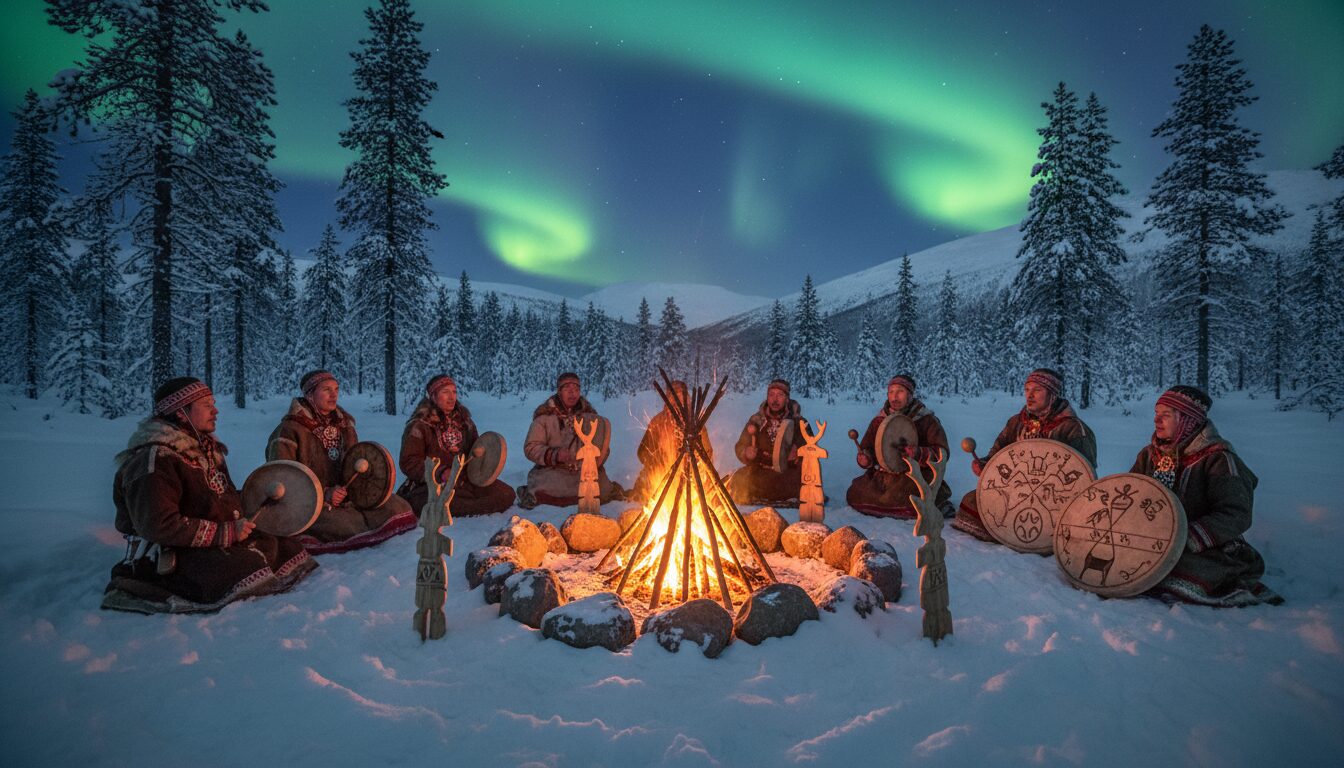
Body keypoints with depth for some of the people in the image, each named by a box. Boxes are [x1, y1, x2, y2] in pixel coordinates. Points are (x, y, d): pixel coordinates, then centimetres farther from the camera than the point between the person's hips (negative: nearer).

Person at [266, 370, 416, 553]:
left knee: (399, 507, -12)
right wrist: (323, 494, -21)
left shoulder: (344, 422, 11)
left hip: (347, 496, 6)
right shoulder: (289, 430, -10)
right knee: (357, 530, -27)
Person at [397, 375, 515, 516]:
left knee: (507, 494, -14)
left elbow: (475, 447, 28)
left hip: (465, 481, 5)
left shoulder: (463, 419, 14)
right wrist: (441, 473, -21)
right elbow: (408, 462, -9)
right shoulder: (419, 425, -3)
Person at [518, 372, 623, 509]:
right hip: (552, 470, -3)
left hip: (585, 471, 3)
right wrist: (555, 455, -18)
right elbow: (531, 448, -2)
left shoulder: (590, 414, 11)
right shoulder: (545, 415, 2)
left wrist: (596, 461, -5)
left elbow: (601, 443, 16)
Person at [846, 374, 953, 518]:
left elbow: (942, 453, -10)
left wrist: (919, 454, -29)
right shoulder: (879, 420, 7)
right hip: (885, 475, 4)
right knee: (854, 495, -16)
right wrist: (865, 458, -13)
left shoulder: (927, 420, -4)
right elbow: (867, 448, 11)